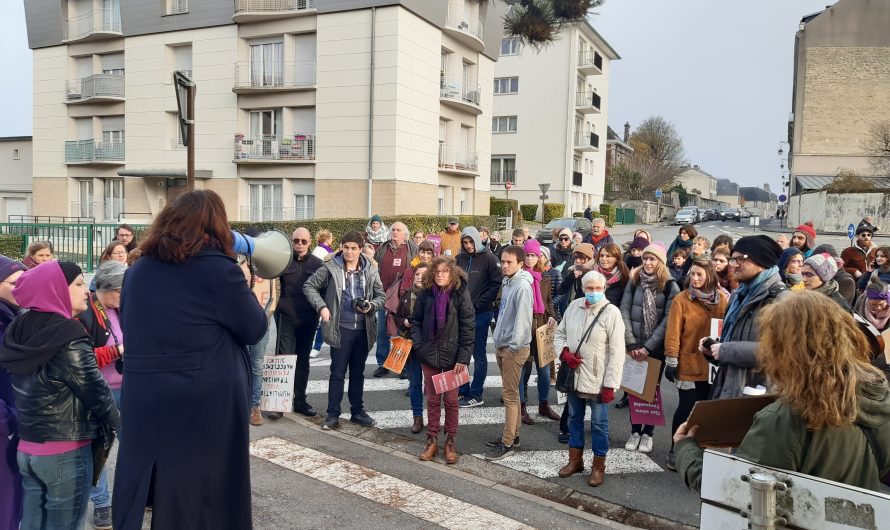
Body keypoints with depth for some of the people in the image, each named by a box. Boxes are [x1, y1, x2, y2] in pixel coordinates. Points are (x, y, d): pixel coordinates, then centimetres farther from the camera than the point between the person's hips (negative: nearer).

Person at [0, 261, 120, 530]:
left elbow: (26, 387, 11)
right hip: (65, 453, -7)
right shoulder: (68, 338, -20)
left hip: (26, 448, 7)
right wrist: (122, 425, -1)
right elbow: (95, 391, -15)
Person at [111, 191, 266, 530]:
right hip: (205, 407, -5)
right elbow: (255, 329, -3)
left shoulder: (136, 271, 6)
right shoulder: (219, 270, -14)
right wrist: (241, 285, 8)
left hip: (142, 404, 6)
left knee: (140, 498, 16)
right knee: (203, 498, 10)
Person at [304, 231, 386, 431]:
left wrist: (371, 306, -9)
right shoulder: (330, 268, -4)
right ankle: (333, 414, 12)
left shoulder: (370, 271, 4)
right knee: (337, 372, 2)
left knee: (358, 372, 14)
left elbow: (381, 296, 11)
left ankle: (357, 410, 26)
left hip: (363, 329, 3)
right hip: (341, 328, -3)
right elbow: (309, 286, 2)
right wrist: (321, 306, -9)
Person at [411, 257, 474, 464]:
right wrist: (418, 344, -3)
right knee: (432, 400, 11)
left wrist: (464, 358, -12)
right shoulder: (426, 294, -1)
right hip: (429, 354, 3)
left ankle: (450, 442, 20)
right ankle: (432, 441, 22)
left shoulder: (460, 293, -9)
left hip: (452, 356, -3)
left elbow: (468, 327, -9)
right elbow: (416, 320, 11)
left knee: (451, 400, 6)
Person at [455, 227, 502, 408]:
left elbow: (497, 283, -12)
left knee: (478, 354, 4)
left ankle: (476, 395, 11)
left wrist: (478, 304, -13)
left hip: (481, 313, -5)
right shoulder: (460, 258, 6)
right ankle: (462, 390, 24)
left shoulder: (488, 258, -7)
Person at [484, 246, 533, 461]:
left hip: (514, 348, -9)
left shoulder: (522, 286, -18)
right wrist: (499, 342, 17)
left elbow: (522, 320, -22)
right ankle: (512, 434, 27)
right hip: (502, 345, 9)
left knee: (510, 395, -4)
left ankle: (508, 443, 2)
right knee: (510, 393, 16)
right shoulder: (507, 283, 12)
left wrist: (513, 346, -20)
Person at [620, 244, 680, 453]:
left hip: (656, 348, -2)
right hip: (635, 347, 2)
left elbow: (668, 320, -9)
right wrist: (631, 344, -10)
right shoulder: (634, 282, 4)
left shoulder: (670, 286, -4)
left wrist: (648, 347, -13)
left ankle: (647, 433, 17)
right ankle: (635, 431, 18)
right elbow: (625, 311, -1)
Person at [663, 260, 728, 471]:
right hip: (689, 365, -3)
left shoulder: (722, 300, 3)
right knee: (687, 409, 1)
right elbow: (673, 332, -8)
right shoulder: (681, 299, -6)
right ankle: (676, 451, 17)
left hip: (713, 365, 3)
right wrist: (671, 360, -10)